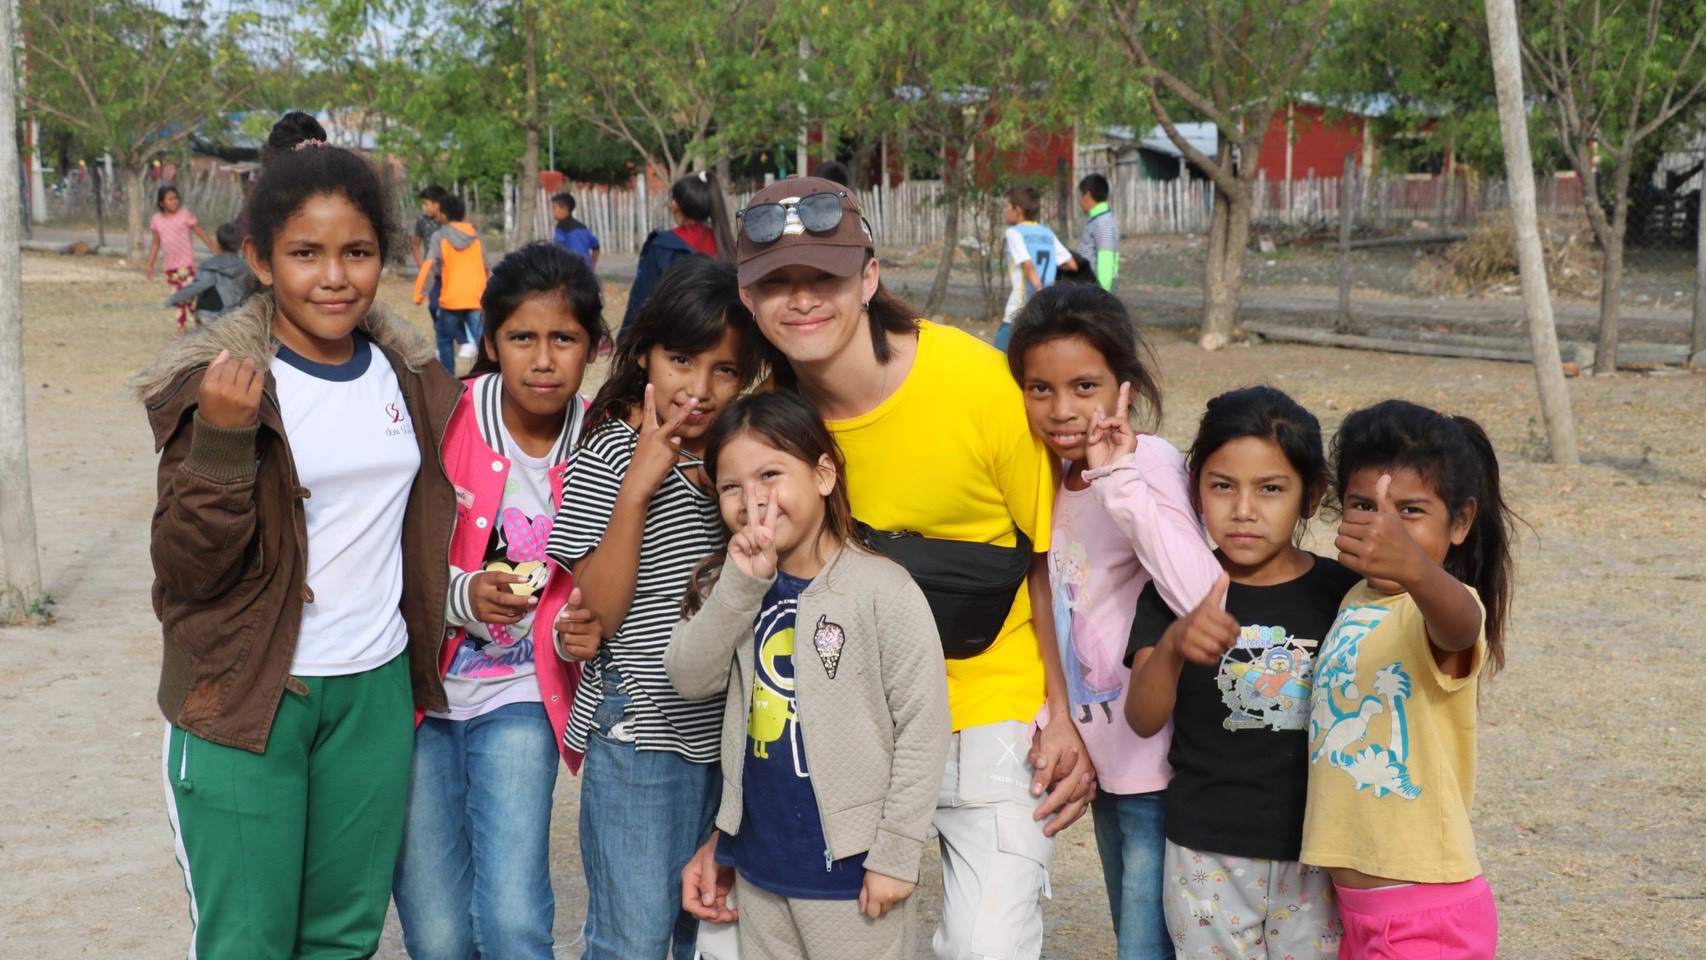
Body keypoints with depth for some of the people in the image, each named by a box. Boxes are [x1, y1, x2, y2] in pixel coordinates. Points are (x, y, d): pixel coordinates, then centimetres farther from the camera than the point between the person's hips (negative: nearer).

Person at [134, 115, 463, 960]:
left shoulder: (409, 374, 5)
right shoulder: (219, 383, -10)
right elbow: (186, 571, -14)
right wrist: (221, 440, -27)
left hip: (377, 691, 5)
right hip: (245, 701, -4)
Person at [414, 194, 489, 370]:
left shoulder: (440, 237, -4)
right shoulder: (476, 235, 8)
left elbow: (428, 267, -14)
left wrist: (419, 293, -11)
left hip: (451, 298, -2)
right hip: (476, 297, 2)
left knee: (445, 339, 16)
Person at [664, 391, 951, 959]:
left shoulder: (881, 588, -14)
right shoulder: (736, 588, 6)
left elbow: (922, 725, -14)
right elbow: (689, 679, -5)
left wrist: (895, 855, -13)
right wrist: (743, 581, -17)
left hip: (850, 866, -6)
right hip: (759, 859, 6)